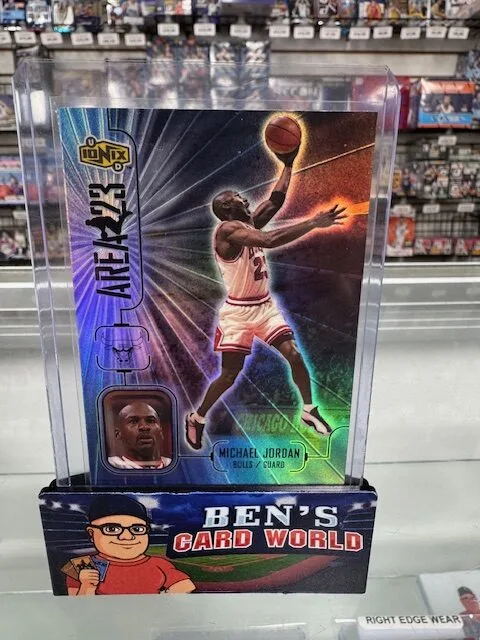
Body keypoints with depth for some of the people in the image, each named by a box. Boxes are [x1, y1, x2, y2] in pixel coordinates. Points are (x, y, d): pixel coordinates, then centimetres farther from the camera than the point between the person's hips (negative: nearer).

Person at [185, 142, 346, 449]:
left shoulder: (250, 223, 7)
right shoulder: (228, 228, -18)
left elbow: (276, 199, 9)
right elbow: (271, 240, -31)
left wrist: (289, 162, 4)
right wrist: (314, 223, -30)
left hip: (266, 306, 7)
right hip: (239, 312, -7)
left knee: (294, 355, -2)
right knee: (230, 375, 1)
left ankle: (310, 411, 15)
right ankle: (196, 419, 23)